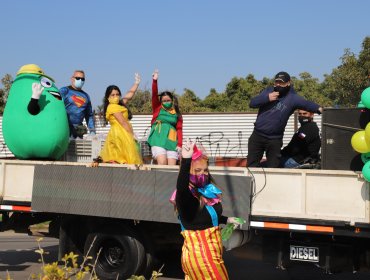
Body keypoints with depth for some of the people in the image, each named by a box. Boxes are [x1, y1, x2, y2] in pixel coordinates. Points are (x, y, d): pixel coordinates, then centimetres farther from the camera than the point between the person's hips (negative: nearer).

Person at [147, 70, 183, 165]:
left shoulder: (177, 114, 15)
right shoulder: (157, 109, 13)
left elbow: (179, 129, 8)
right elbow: (154, 95, 0)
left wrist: (180, 144, -5)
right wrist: (155, 80, -13)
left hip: (172, 141, 2)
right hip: (158, 140, -2)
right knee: (162, 163, -19)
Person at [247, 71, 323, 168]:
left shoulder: (292, 97, -7)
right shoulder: (268, 91, 5)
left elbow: (307, 103, -25)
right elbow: (252, 103, -1)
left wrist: (318, 108, -46)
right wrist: (267, 98, -17)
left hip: (275, 139, -3)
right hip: (257, 135, 3)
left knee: (273, 167, 6)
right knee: (251, 165, 10)